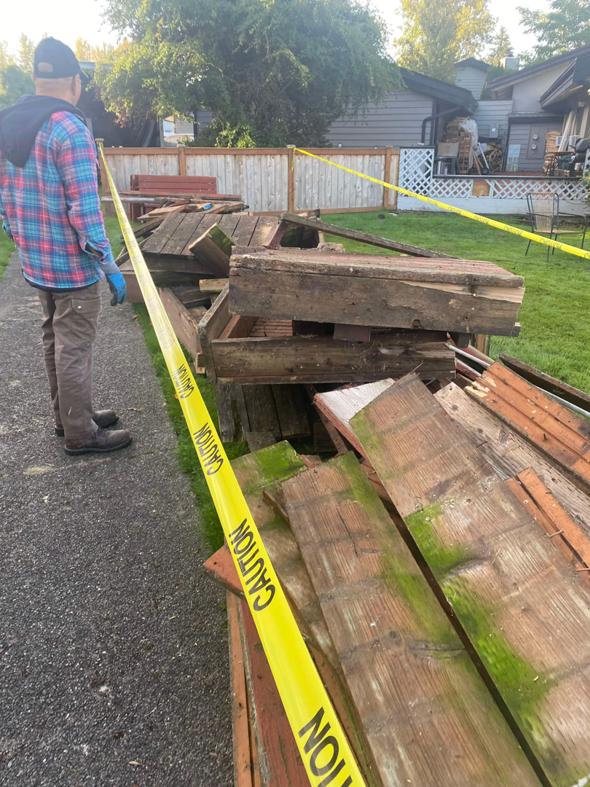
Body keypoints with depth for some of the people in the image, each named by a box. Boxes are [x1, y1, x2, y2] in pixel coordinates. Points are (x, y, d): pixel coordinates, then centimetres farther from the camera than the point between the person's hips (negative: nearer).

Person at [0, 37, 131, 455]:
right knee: (75, 346, 2)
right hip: (72, 264, -8)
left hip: (34, 261, 8)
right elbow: (85, 209, -22)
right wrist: (110, 267, -16)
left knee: (55, 338, 19)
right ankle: (80, 433, 14)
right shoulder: (69, 128, -17)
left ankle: (67, 414, 33)